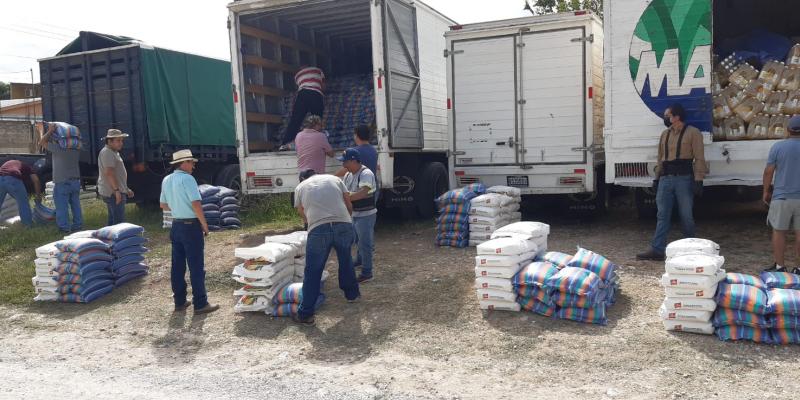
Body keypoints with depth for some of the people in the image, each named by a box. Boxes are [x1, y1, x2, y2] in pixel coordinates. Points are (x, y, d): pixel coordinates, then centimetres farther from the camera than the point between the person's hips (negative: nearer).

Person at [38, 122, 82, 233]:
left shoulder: (58, 148, -14)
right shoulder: (76, 149, 6)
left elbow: (42, 143, -6)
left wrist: (49, 131, 5)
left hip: (62, 182, -6)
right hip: (76, 181, 6)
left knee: (62, 208, 0)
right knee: (76, 205, 12)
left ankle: (64, 228, 2)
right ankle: (77, 226, 16)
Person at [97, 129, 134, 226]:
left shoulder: (114, 152, 21)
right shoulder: (107, 152, -12)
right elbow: (109, 173, -22)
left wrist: (126, 189, 26)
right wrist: (116, 190, -26)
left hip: (113, 192, 11)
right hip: (112, 192, -11)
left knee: (112, 221, 15)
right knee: (119, 222, -14)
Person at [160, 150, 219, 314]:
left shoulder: (166, 180, 8)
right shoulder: (187, 179, -16)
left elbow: (163, 205, 16)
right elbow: (196, 204, -21)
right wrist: (204, 225, -12)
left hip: (176, 225, 8)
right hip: (191, 226, -8)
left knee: (177, 265, 12)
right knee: (196, 266, -1)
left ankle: (180, 301, 21)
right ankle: (200, 304, 4)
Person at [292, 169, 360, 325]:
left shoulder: (300, 187, 22)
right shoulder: (334, 179, 24)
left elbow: (302, 214, 23)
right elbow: (349, 206, 22)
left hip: (318, 229, -2)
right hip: (344, 225, 2)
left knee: (312, 272, 8)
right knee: (346, 260, 27)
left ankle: (306, 314, 12)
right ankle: (352, 294, 44)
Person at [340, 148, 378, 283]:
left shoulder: (366, 174, -22)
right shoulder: (348, 174, 7)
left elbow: (363, 193, -36)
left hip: (366, 215, -9)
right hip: (354, 214, 9)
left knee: (365, 243, -5)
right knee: (357, 240, 26)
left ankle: (366, 272, 2)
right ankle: (360, 259, 48)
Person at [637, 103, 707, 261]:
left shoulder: (693, 133, -1)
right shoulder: (665, 134, 17)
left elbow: (699, 158, -6)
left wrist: (698, 180, -13)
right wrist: (657, 178, 16)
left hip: (684, 179, -5)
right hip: (666, 179, 5)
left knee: (686, 216, 3)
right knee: (663, 216, 0)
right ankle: (657, 250, -3)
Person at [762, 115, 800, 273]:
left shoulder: (778, 147, -6)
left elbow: (768, 172, -4)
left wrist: (766, 191, 8)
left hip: (782, 196, -2)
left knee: (779, 232, 6)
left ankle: (780, 267, 10)